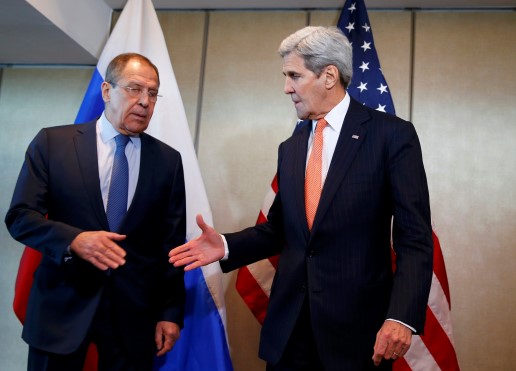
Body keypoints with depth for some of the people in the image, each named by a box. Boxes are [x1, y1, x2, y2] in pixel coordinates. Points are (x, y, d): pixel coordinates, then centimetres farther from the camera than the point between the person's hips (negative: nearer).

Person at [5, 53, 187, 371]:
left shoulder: (168, 160, 3)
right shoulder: (52, 142, -2)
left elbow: (171, 243, 3)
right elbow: (20, 217, -4)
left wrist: (171, 312, 2)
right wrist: (73, 239, -22)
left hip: (134, 311, 1)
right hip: (62, 304, -1)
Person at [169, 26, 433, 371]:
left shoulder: (392, 134, -6)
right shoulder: (290, 148, 11)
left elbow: (415, 238, -10)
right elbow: (279, 229, 13)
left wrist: (402, 316, -20)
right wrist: (226, 245, -3)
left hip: (357, 324, -4)